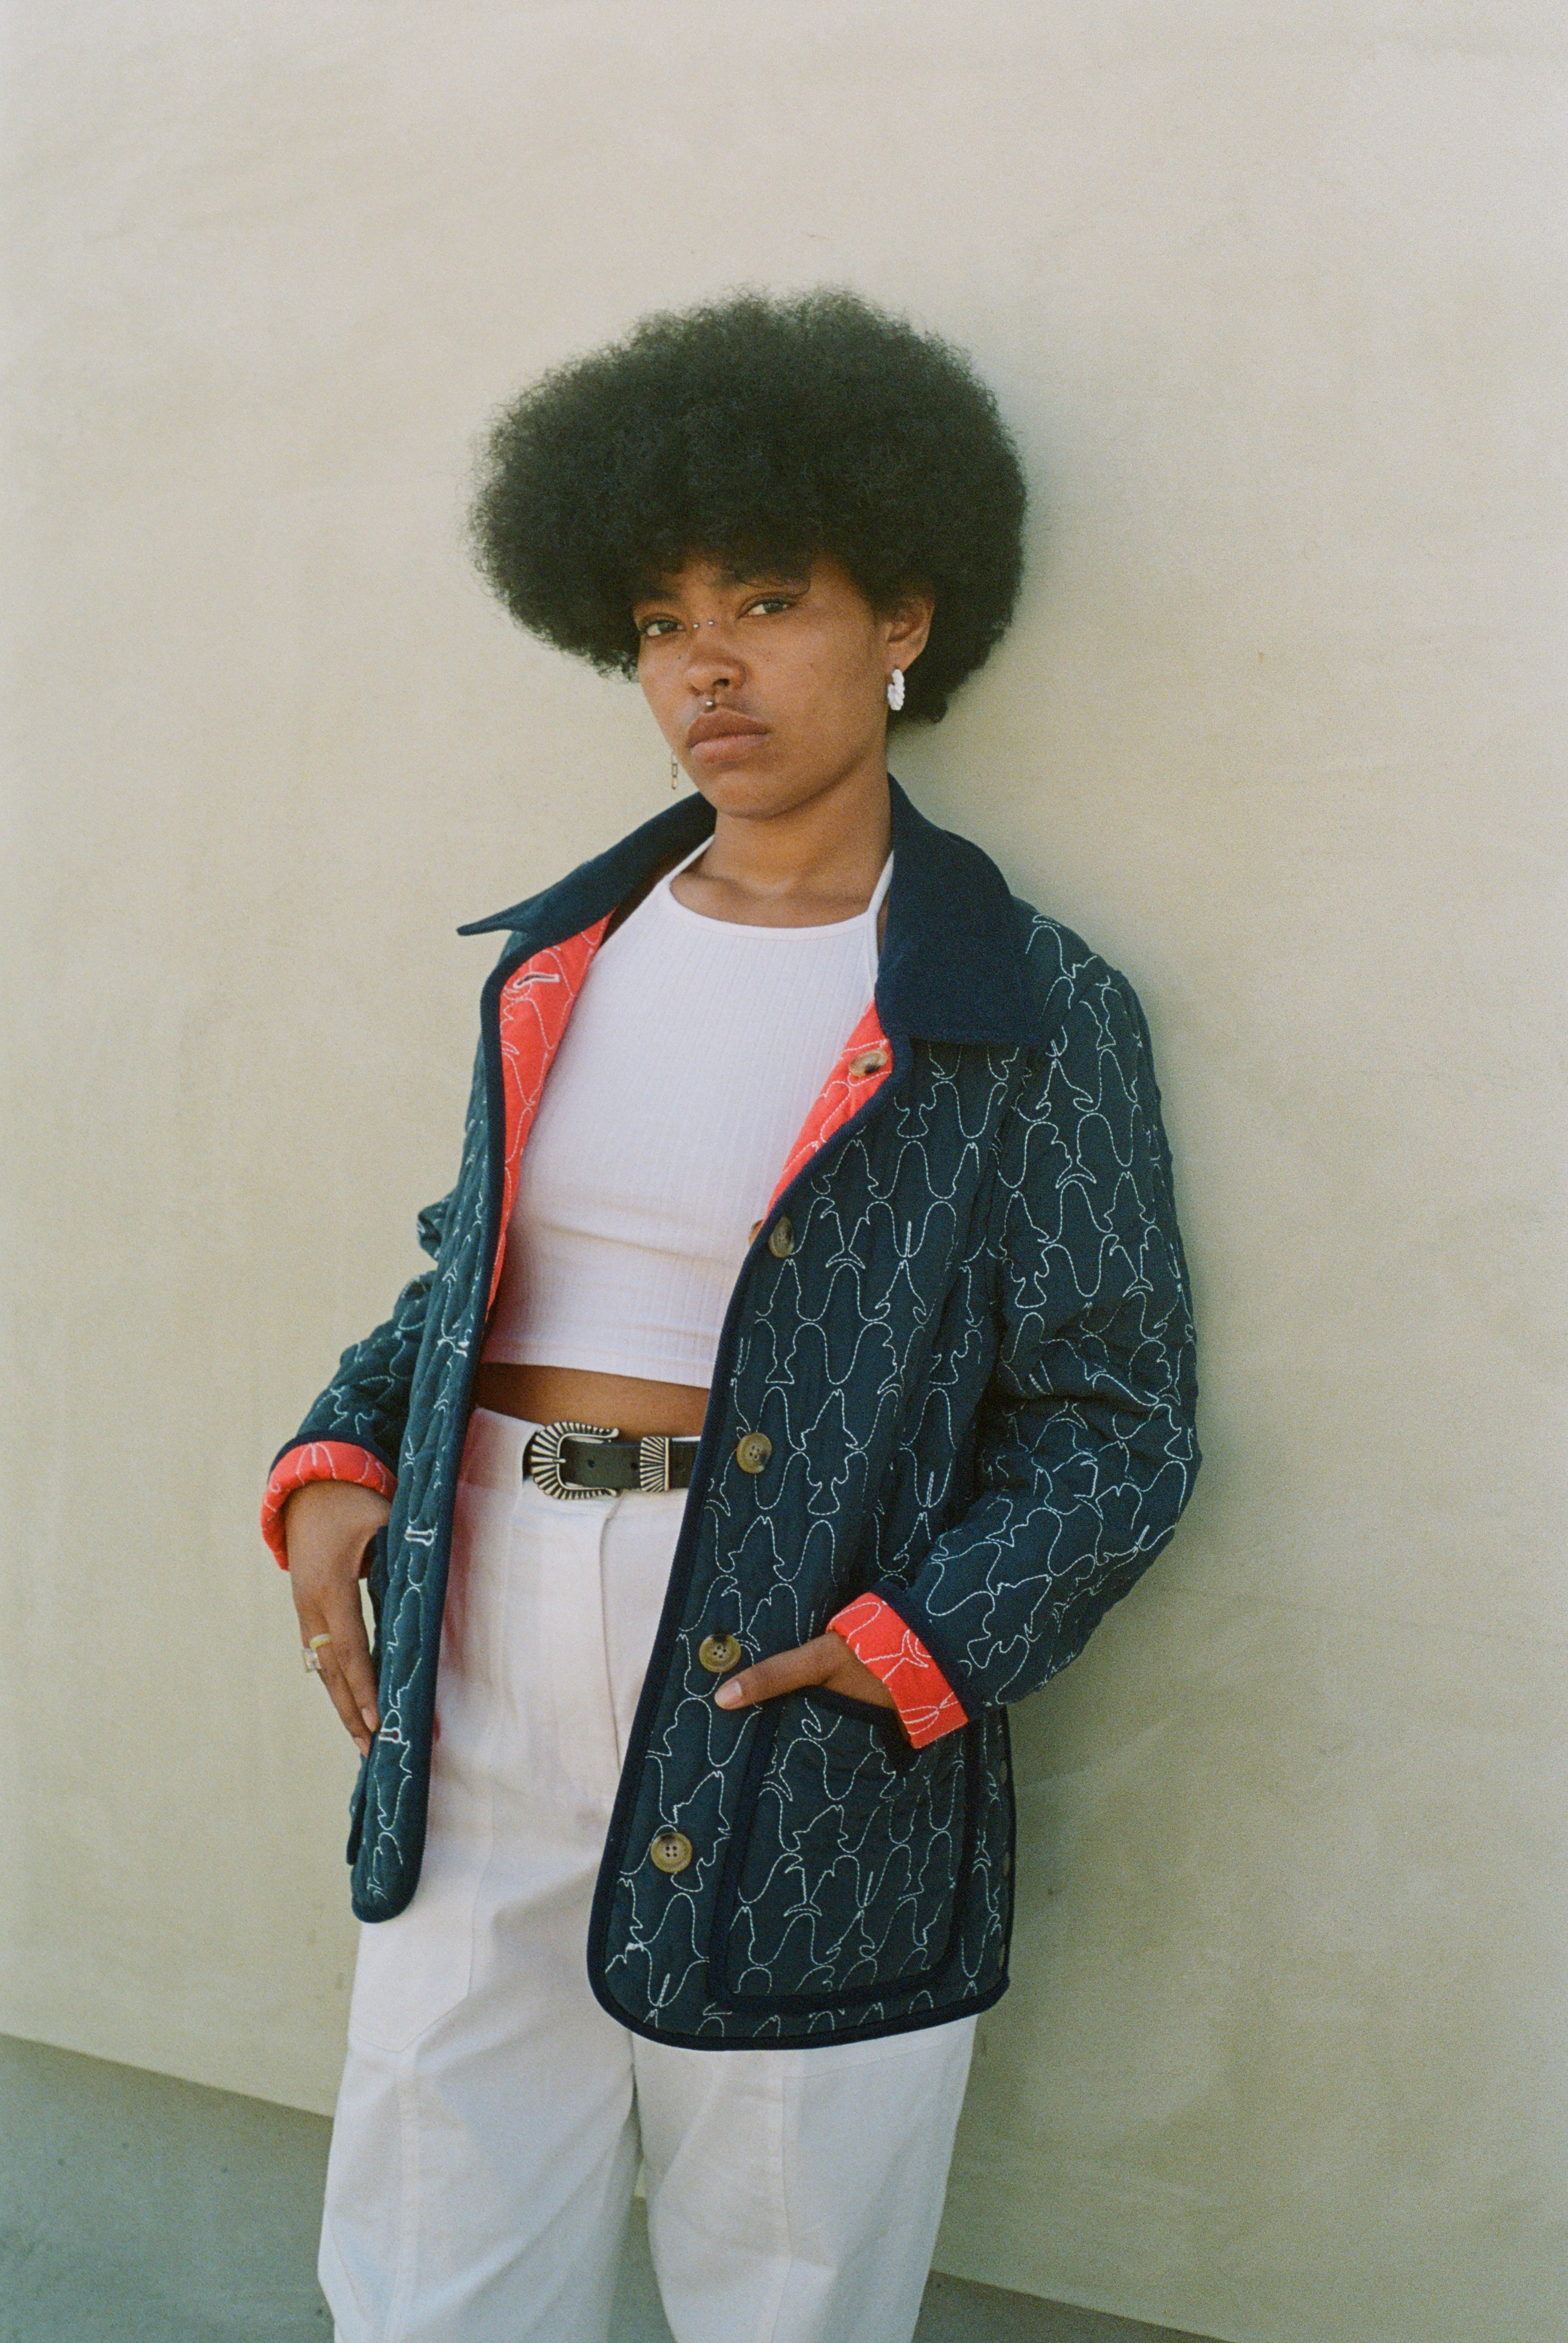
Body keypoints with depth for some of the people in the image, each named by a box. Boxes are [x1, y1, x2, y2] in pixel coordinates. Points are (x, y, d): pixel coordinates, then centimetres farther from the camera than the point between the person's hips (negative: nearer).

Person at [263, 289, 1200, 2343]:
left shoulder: (1028, 1016, -4)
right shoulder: (558, 960, 10)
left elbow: (1117, 1423, -4)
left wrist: (914, 1644, -17)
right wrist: (340, 1465, 2)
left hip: (799, 1733, -4)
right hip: (479, 1702, 4)